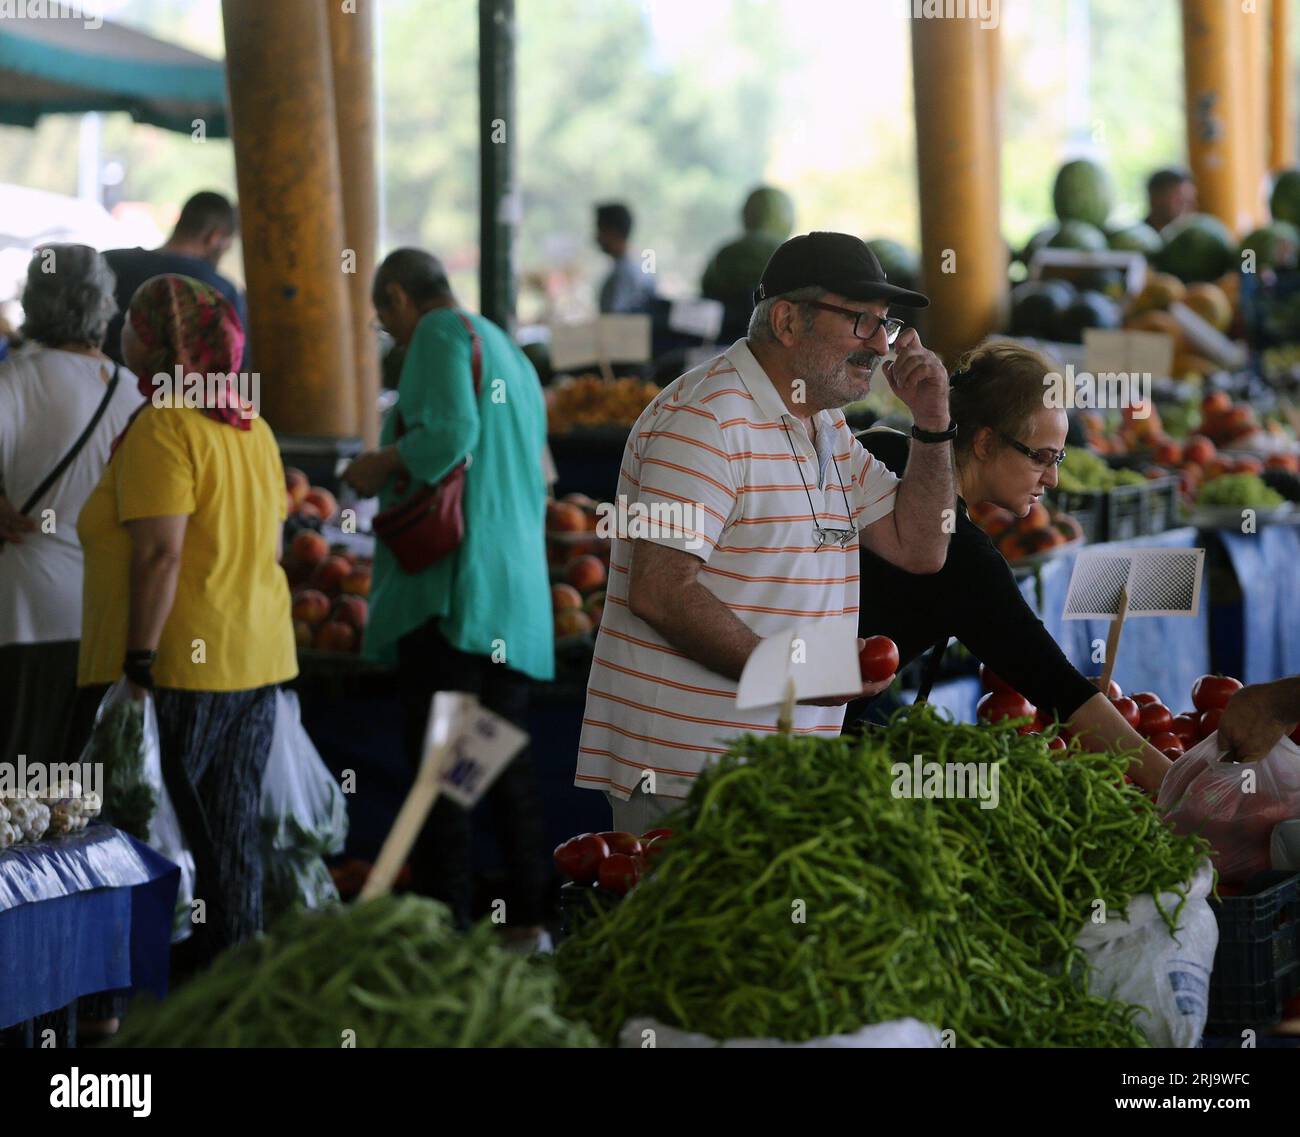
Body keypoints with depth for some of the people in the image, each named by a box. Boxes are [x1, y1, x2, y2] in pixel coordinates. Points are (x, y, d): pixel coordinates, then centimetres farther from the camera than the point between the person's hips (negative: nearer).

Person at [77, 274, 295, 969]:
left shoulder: (162, 429, -14)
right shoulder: (252, 427, 12)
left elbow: (160, 553, -21)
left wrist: (138, 667, -20)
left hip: (179, 669, -8)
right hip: (256, 660, 8)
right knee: (234, 834, 12)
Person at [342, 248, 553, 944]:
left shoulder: (441, 334, -5)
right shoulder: (511, 355, 22)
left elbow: (451, 433, -21)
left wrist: (381, 465, -6)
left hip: (450, 586, -9)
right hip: (517, 595, 9)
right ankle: (528, 920, 15)